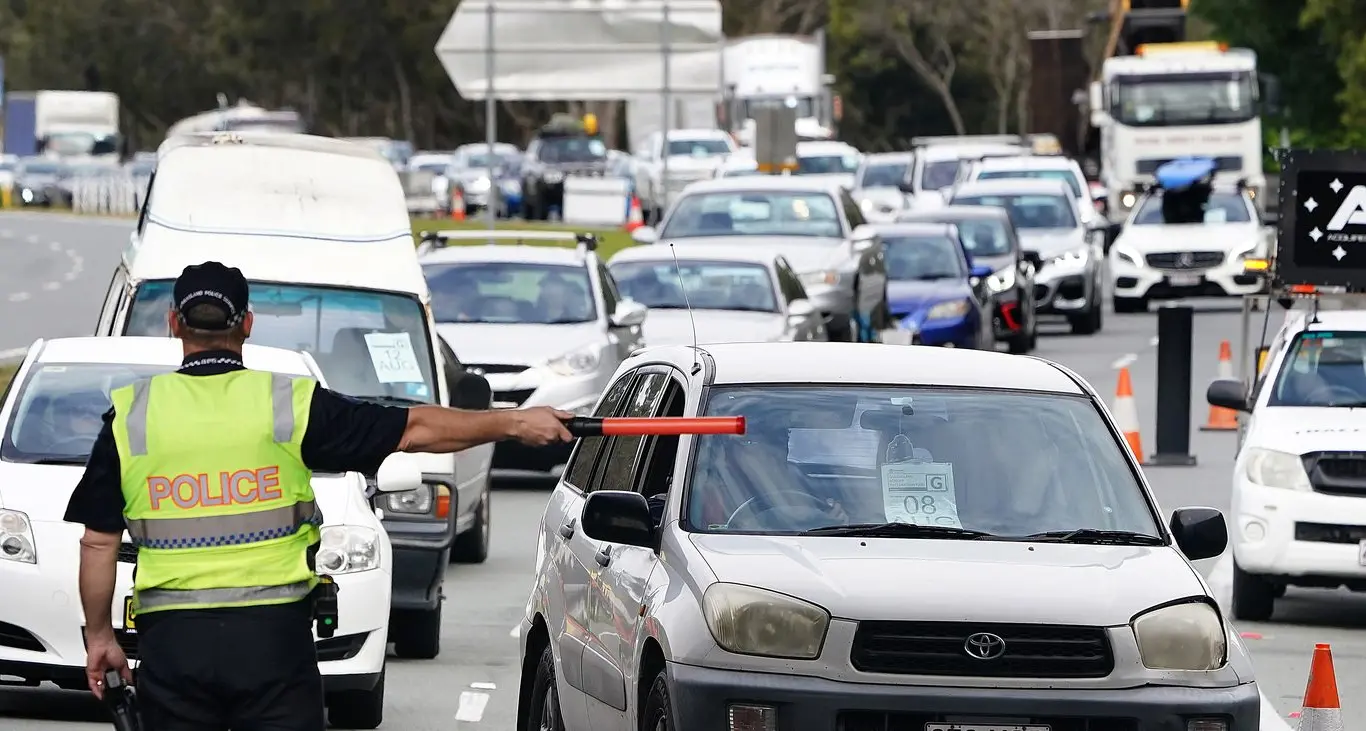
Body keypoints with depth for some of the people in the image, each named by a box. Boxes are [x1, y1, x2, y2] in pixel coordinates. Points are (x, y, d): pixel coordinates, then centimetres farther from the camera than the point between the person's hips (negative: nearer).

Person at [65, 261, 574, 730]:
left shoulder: (131, 415, 1)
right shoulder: (289, 403, -1)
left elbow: (98, 542, 4)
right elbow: (416, 430, 2)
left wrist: (98, 636, 16)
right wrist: (516, 424, 10)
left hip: (171, 638, 1)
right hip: (271, 632, 0)